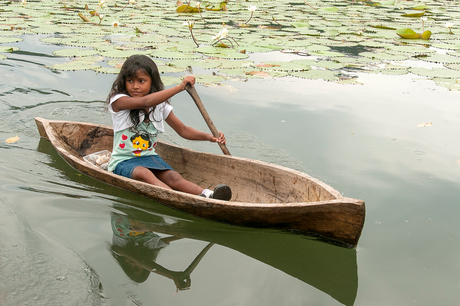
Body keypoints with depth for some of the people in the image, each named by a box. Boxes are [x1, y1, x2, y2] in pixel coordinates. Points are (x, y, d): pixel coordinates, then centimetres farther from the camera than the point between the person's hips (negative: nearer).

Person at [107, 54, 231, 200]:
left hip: (149, 157, 4)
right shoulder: (118, 101, -10)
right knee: (142, 173, -38)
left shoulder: (160, 105, 6)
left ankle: (209, 194, -51)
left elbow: (183, 130, 9)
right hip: (123, 161, -4)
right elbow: (146, 102, -28)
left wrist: (208, 136, -8)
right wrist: (180, 87, -31)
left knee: (174, 177, -26)